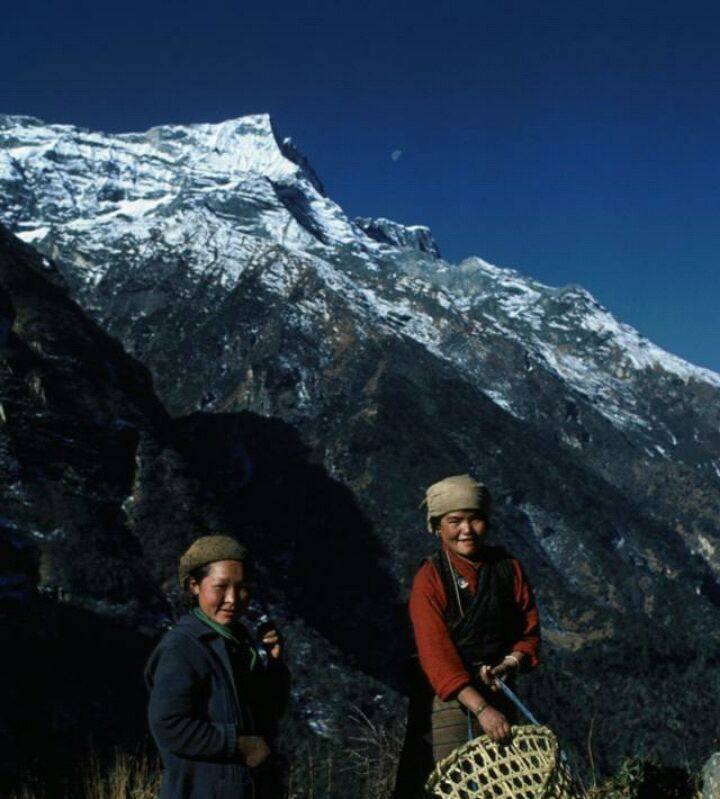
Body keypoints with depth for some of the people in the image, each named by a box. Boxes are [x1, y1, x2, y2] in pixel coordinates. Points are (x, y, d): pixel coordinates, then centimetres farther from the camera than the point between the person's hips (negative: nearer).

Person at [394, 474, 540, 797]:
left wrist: (509, 664, -14)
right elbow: (436, 653, -20)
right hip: (447, 696, -4)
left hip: (499, 692, 5)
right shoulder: (429, 579, -12)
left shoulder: (508, 567, 1)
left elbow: (529, 630, 7)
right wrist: (481, 708, -28)